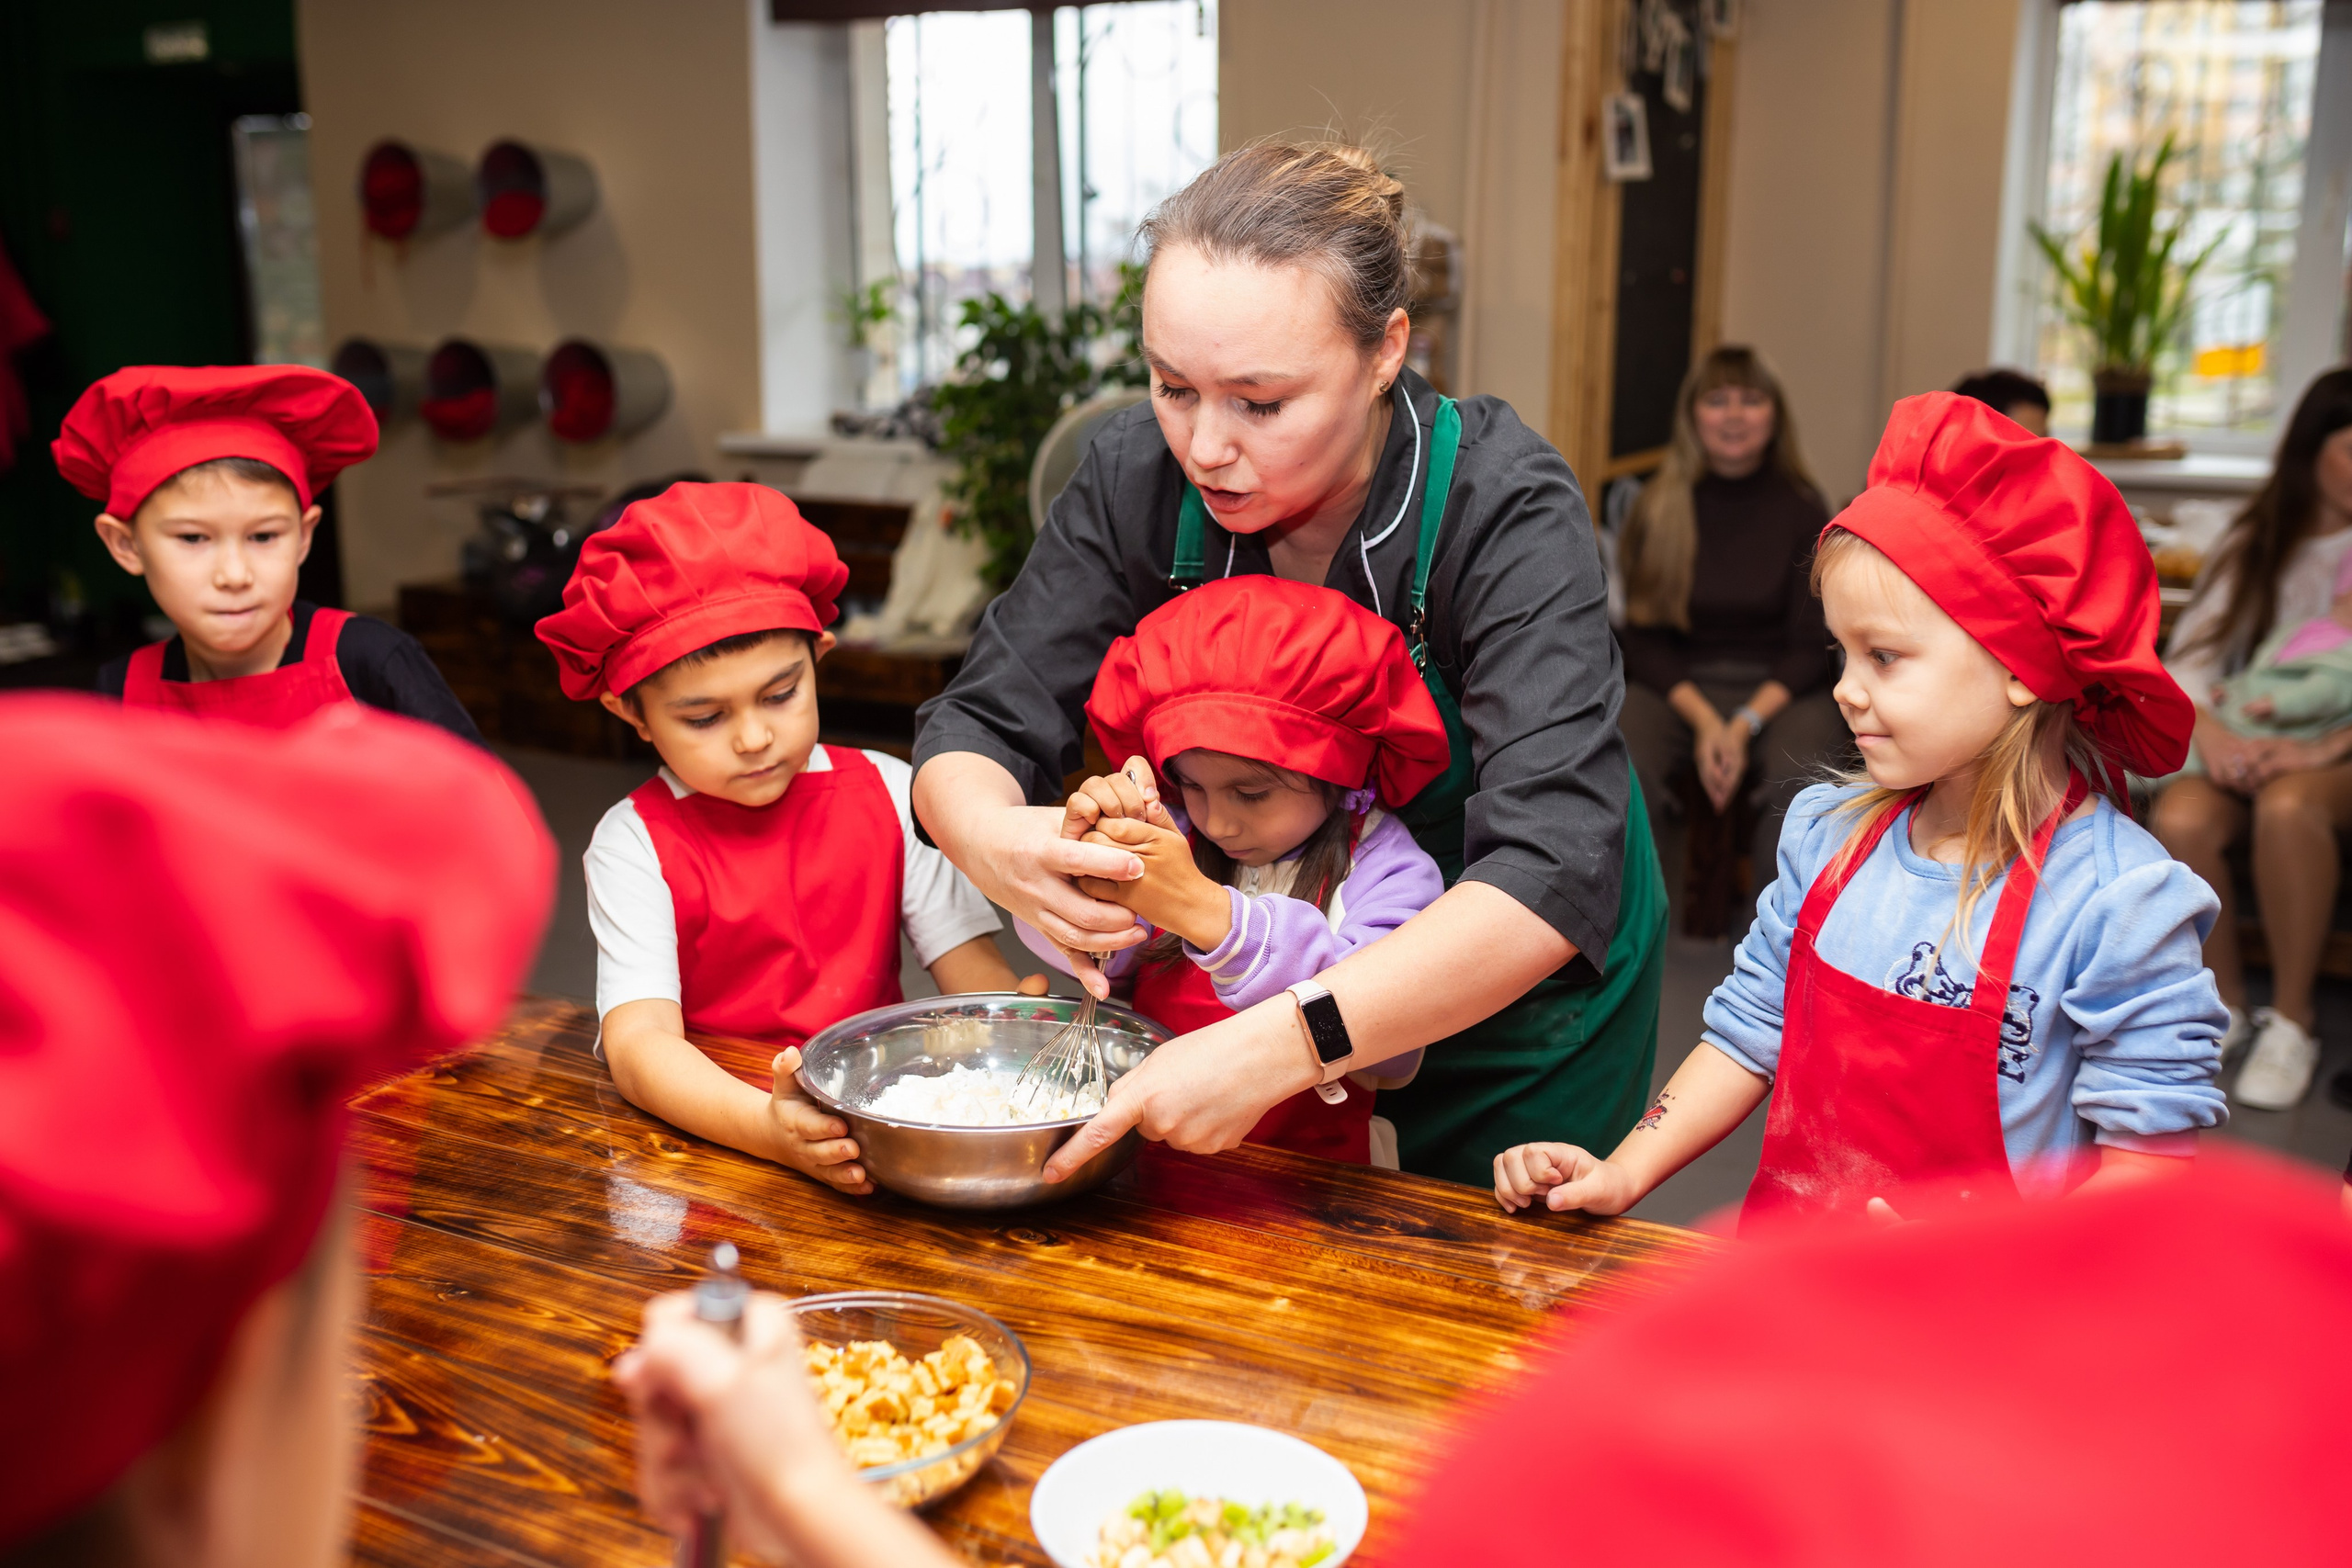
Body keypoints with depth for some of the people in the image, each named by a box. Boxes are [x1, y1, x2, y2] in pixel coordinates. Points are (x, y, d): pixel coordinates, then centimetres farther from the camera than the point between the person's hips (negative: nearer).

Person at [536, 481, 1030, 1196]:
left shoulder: (887, 794, 4)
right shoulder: (637, 843, -3)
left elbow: (980, 977, 1)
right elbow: (639, 1042, -16)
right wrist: (769, 1128, -35)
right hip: (710, 1130, -5)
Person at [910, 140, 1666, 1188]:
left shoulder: (1507, 511, -31)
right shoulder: (1138, 476, -19)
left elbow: (1555, 875, -41)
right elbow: (981, 724, -14)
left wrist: (1280, 1047, -52)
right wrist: (993, 841, -39)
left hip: (1517, 996, -3)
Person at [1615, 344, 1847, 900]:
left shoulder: (1802, 509, 4)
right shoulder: (1658, 507, 7)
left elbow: (1810, 645, 2)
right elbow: (1643, 636, 5)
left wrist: (1745, 725, -14)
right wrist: (1702, 719, -11)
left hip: (1780, 690, 0)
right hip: (1674, 685, 1)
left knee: (1799, 787, -33)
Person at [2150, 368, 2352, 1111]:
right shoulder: (2253, 545, 13)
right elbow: (2188, 658, 2)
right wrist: (2210, 729, -20)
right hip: (2250, 743, 2)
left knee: (2286, 804, -38)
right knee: (2179, 818, -32)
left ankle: (2292, 1017, -20)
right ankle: (2225, 1005, -9)